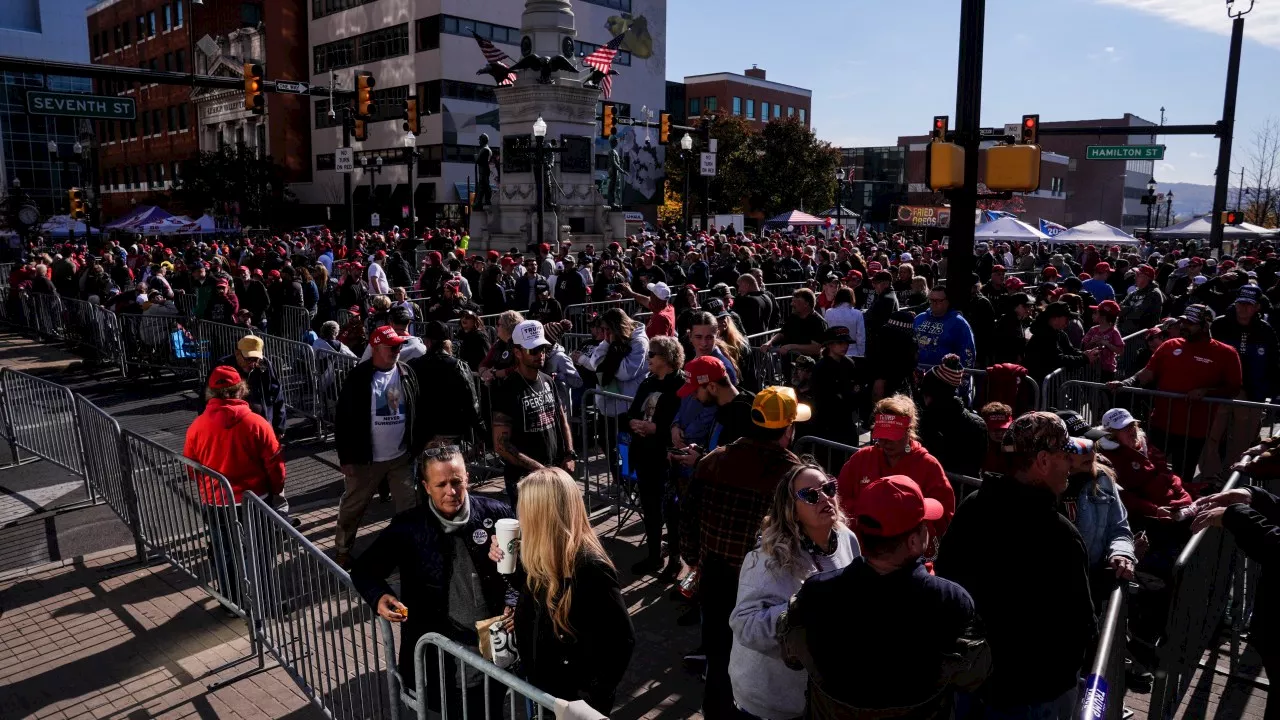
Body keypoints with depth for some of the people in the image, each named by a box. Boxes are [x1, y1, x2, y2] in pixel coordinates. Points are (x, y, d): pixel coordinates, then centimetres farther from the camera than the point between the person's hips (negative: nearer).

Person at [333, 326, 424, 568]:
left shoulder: (407, 374, 0)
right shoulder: (358, 377, -12)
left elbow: (418, 413, 6)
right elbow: (344, 419, -9)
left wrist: (418, 449, 5)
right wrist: (346, 458, -10)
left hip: (401, 457, 3)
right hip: (366, 459, -2)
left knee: (409, 506, 6)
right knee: (352, 507, 13)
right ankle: (342, 550, 33)